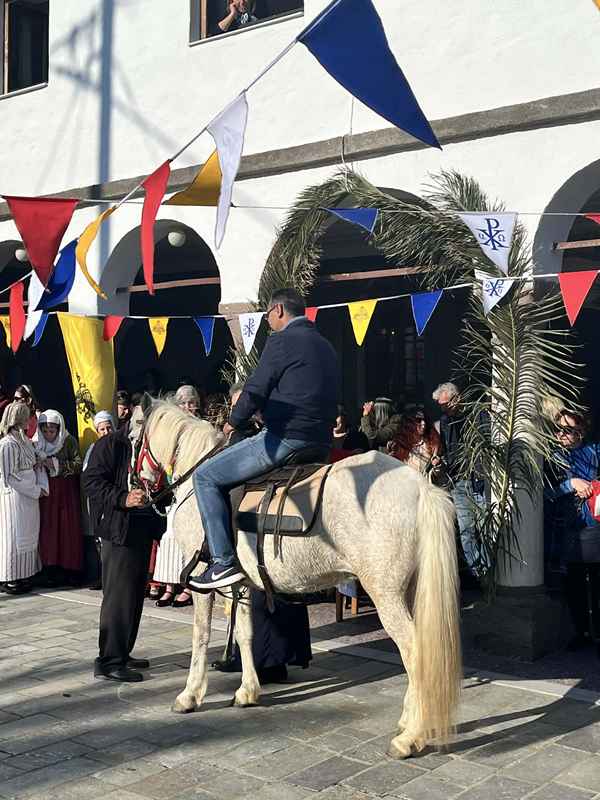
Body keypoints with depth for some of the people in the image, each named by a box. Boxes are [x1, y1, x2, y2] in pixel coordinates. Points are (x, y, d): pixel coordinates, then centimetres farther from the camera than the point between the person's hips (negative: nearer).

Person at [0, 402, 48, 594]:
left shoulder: (25, 440, 10)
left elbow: (37, 465, 14)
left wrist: (42, 486, -4)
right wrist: (35, 490, -13)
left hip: (30, 497, 8)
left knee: (28, 536, 11)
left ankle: (21, 577, 20)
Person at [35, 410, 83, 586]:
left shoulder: (69, 441, -2)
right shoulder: (35, 444, 5)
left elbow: (78, 464, -9)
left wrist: (57, 464, -16)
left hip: (67, 492, -1)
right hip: (46, 492, 2)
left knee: (69, 528, -1)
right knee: (48, 528, -2)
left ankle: (70, 569, 8)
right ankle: (51, 570, 4)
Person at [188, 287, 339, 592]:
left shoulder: (282, 340, -7)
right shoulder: (325, 346, 20)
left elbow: (255, 390, -11)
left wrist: (233, 422, 6)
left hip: (284, 438, -10)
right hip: (320, 442, 10)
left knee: (205, 476, -1)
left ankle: (224, 563, -8)